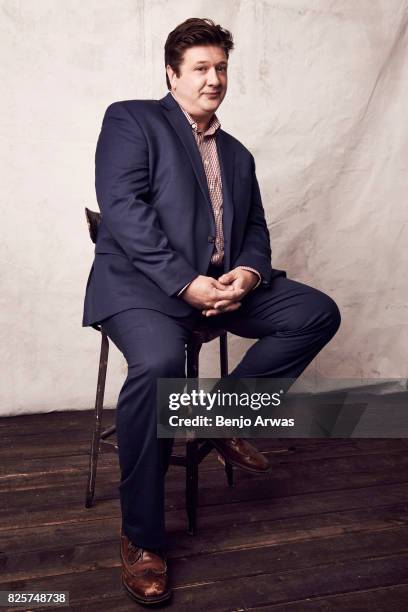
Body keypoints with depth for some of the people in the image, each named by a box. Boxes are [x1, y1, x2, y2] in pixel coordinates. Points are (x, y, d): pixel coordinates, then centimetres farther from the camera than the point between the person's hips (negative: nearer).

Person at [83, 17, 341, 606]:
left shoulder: (238, 154, 24)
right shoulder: (130, 120, 5)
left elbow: (255, 229, 18)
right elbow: (122, 208, -10)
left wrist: (247, 272, -7)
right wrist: (185, 282, -19)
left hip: (225, 284, 7)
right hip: (143, 282, -6)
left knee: (318, 312, -9)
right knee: (157, 364, -35)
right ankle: (142, 539, -13)